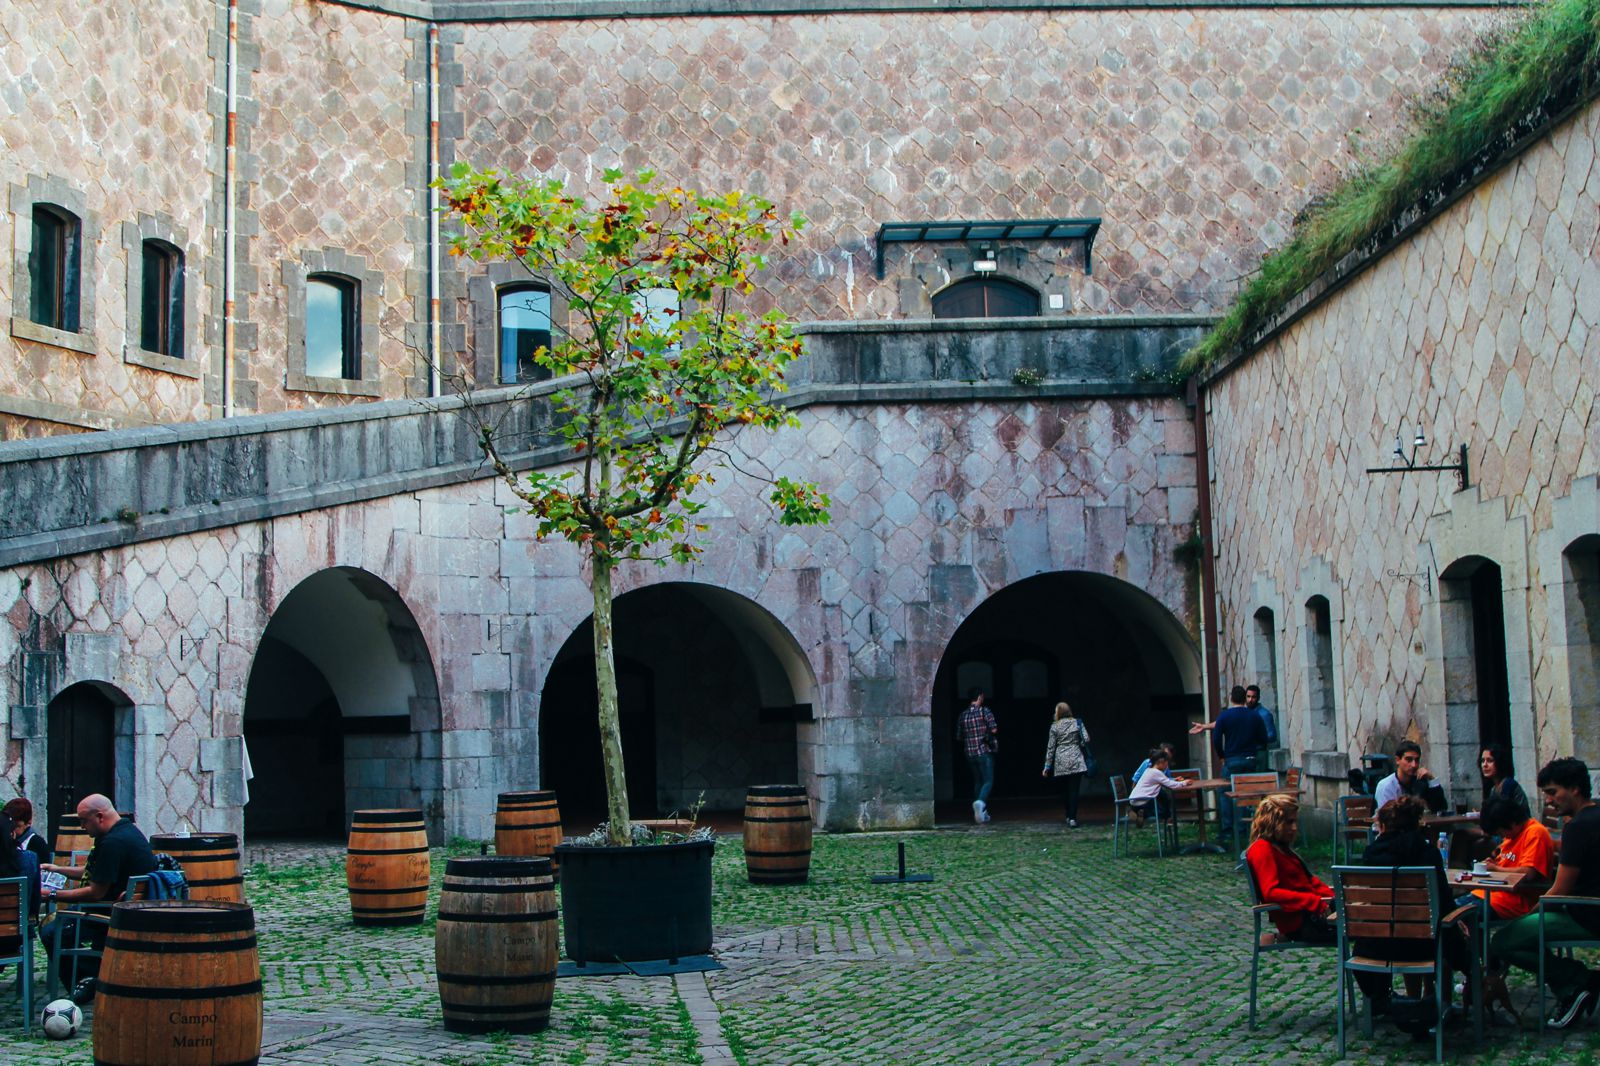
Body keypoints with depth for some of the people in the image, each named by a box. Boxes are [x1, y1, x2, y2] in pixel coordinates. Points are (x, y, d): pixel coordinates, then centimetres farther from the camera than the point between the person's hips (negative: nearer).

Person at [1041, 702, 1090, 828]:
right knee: (1074, 790, -3)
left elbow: (1051, 747, 1)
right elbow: (1086, 739, -4)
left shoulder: (1055, 726, 0)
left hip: (1060, 763, 0)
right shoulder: (1077, 723, 2)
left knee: (1064, 791, 14)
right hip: (1075, 761, 0)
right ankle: (1072, 818, -11)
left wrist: (1047, 766, 5)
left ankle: (1069, 816, 21)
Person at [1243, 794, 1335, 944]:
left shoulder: (1281, 847, 20)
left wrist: (1331, 896, 4)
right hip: (1298, 922, -9)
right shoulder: (1262, 849, -10)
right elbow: (1271, 892, -21)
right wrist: (1315, 902, -24)